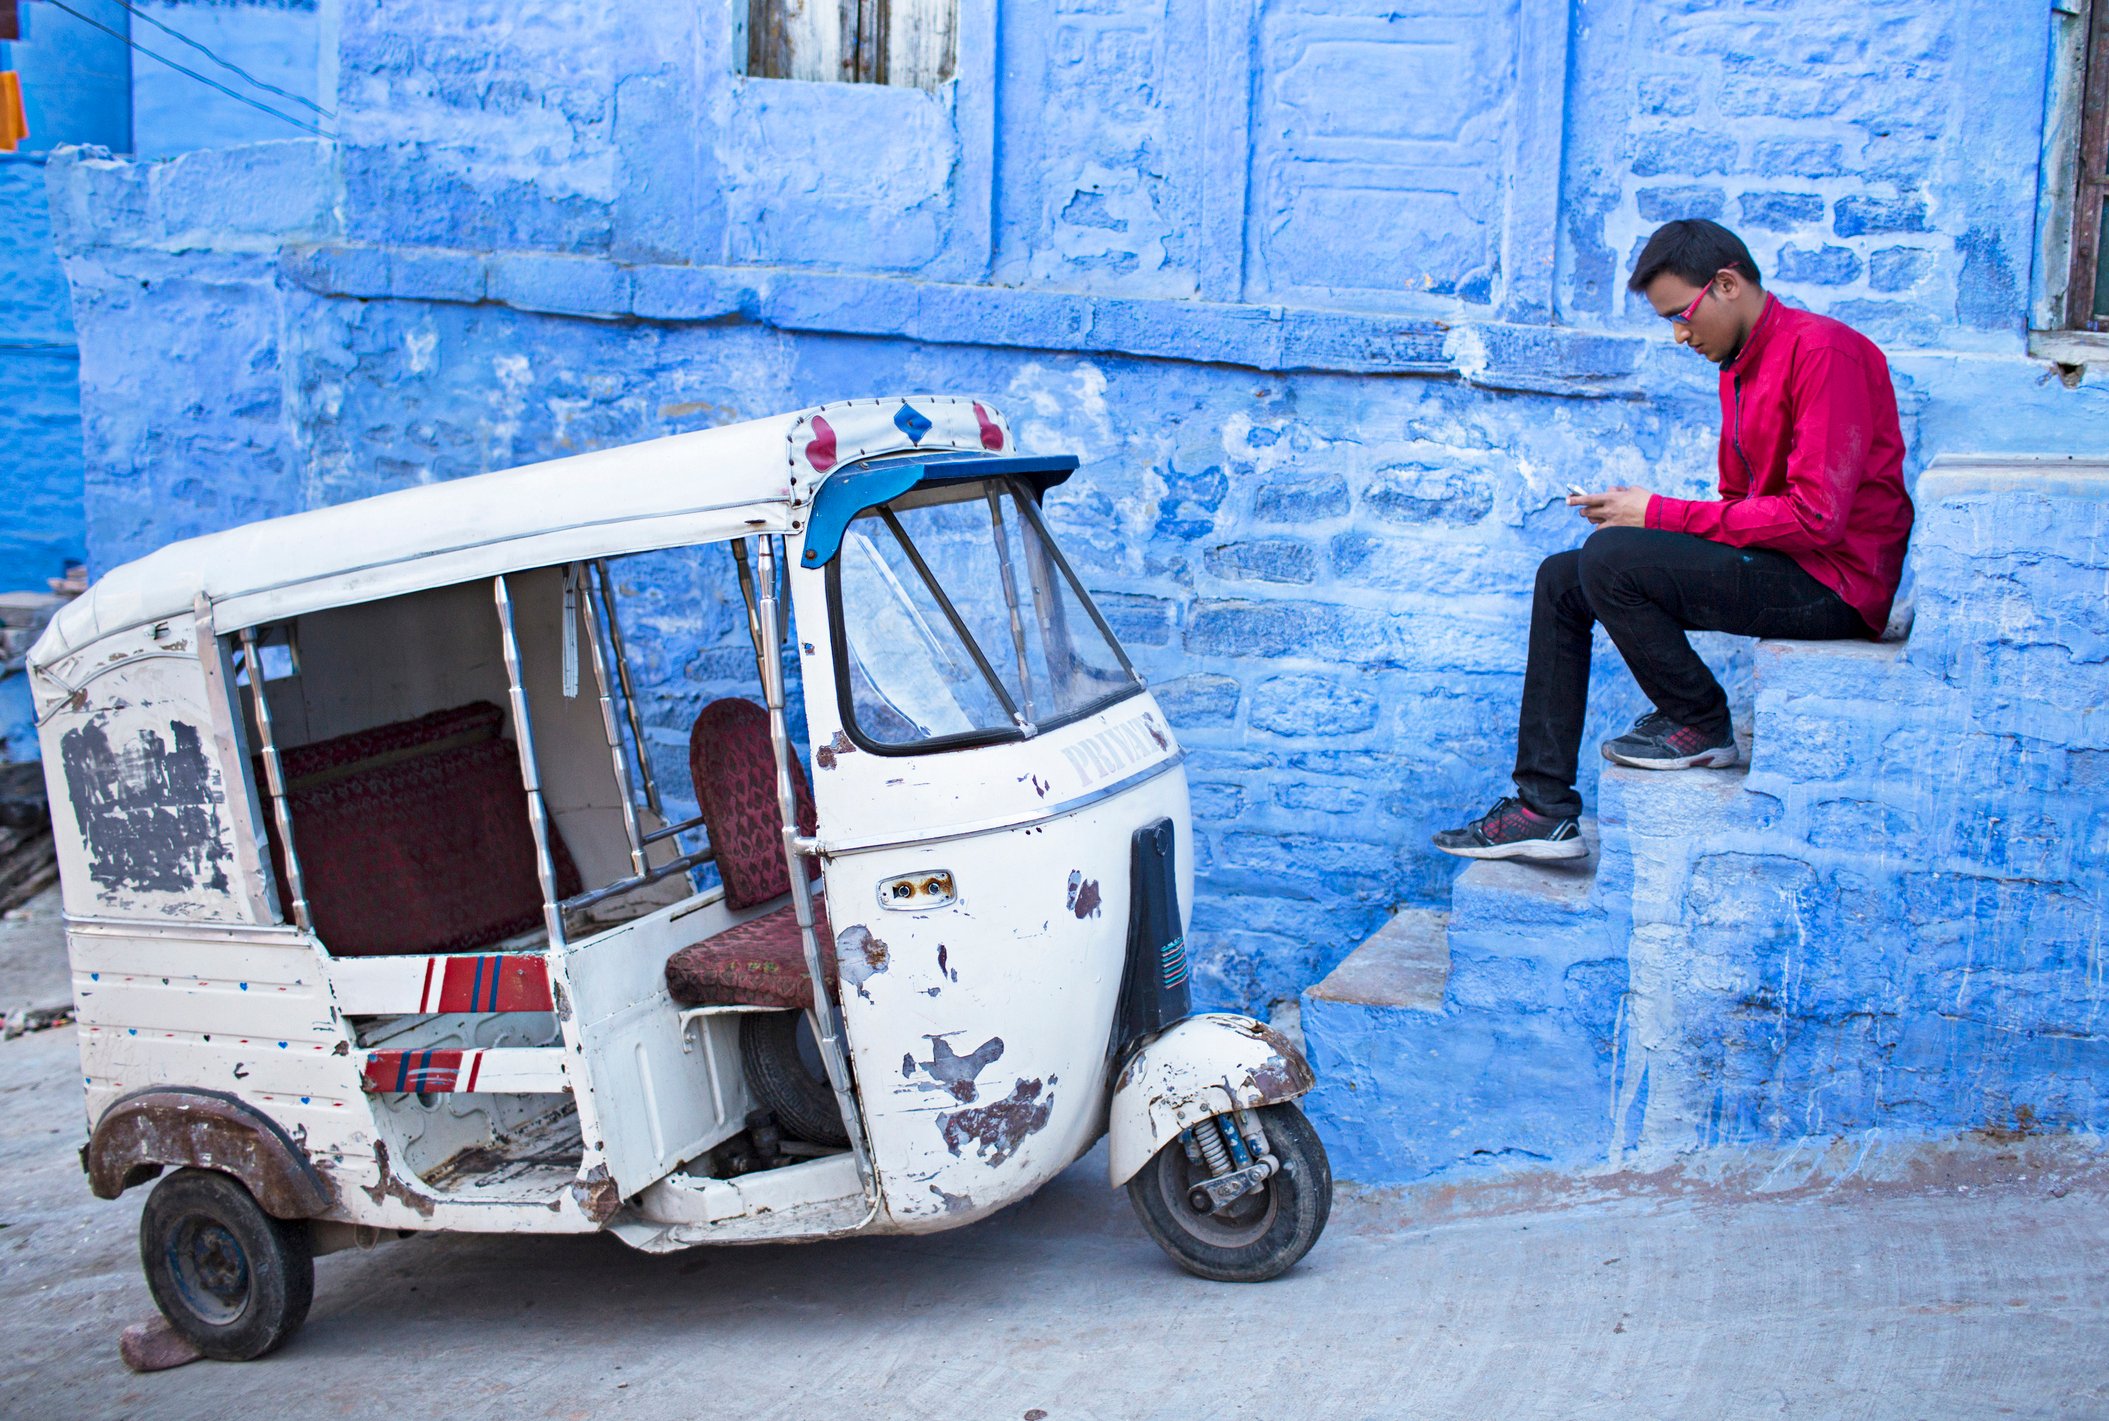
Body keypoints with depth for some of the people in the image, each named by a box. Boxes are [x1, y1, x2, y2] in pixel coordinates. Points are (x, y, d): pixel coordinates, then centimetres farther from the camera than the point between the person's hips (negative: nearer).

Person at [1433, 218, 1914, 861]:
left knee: (1610, 560, -24)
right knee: (1561, 580, 5)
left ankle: (1699, 724, -3)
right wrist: (1636, 519, -1)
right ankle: (1544, 807, 0)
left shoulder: (1822, 350, -16)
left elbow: (1815, 516, -23)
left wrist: (1660, 515, -18)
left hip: (1833, 581, -10)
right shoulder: (1739, 367, 14)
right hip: (1773, 563, 10)